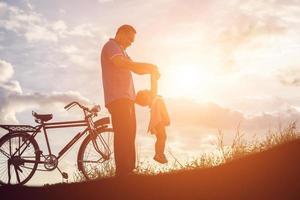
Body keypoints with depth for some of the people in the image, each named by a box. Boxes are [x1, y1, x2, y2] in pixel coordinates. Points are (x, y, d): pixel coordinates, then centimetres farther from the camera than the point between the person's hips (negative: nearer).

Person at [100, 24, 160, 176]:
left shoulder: (121, 51, 30)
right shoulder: (111, 46, -1)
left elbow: (135, 69, 26)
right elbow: (121, 63, -20)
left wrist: (150, 70, 6)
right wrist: (147, 66, -13)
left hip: (126, 98, 10)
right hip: (117, 98, -10)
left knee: (129, 134, 5)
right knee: (123, 134, -18)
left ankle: (129, 171, 4)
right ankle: (123, 173, -24)